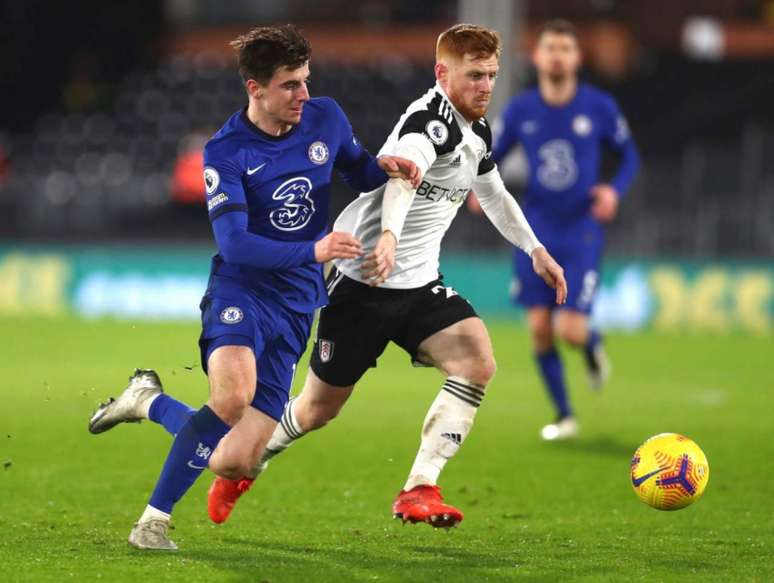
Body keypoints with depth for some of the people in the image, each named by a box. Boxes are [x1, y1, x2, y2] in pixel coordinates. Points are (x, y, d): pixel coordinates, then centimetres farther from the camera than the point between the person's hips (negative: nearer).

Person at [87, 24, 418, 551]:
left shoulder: (325, 117, 2)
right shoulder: (226, 152, -11)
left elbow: (357, 172, 21)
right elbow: (234, 242, -19)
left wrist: (383, 167, -2)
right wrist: (313, 252, -31)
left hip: (296, 308, 5)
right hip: (241, 290, -5)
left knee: (235, 460, -2)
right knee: (232, 398, -35)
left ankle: (150, 401, 27)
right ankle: (154, 521, -19)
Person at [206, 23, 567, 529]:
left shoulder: (478, 133, 9)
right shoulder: (431, 119, -20)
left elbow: (494, 194, 31)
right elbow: (404, 171, -41)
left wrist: (536, 250, 33)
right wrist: (389, 236, -59)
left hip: (420, 283, 8)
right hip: (364, 279, -7)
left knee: (478, 362, -19)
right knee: (321, 407, 4)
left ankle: (420, 490, -19)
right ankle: (241, 468, 33)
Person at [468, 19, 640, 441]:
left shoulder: (599, 107, -4)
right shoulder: (520, 110, 0)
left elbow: (629, 155, 7)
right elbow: (491, 157, 10)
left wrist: (616, 189, -12)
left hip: (582, 235, -2)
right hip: (535, 232, 2)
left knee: (570, 330, -12)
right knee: (539, 328, -1)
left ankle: (593, 345, 27)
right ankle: (563, 416, 16)